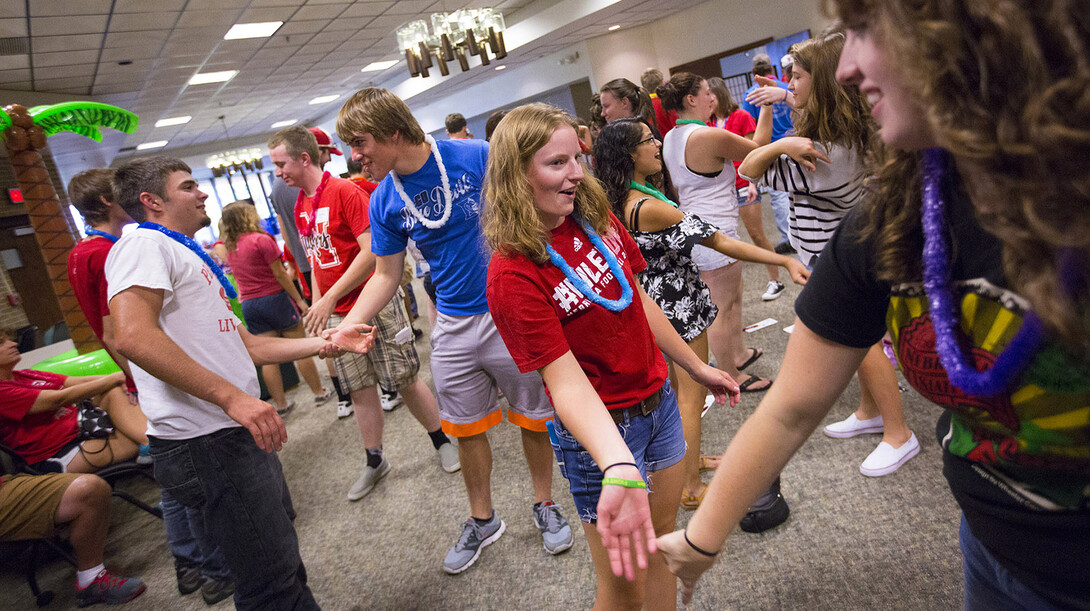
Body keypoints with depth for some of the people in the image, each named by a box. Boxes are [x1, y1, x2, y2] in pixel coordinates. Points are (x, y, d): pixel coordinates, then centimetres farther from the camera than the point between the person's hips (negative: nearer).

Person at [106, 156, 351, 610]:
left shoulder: (189, 258, 23)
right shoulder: (145, 243, -8)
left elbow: (242, 344, 22)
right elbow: (134, 337, -25)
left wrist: (320, 344, 18)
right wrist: (233, 397, -29)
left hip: (237, 432, 10)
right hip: (206, 441, -10)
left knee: (280, 546, 23)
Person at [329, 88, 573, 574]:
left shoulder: (476, 156, -12)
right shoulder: (384, 202, 1)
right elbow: (386, 276, 8)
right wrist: (346, 326, -6)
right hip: (453, 327, 4)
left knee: (534, 417, 10)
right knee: (467, 429, 14)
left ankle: (545, 506, 35)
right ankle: (482, 520, 37)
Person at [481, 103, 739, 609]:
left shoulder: (594, 216, -2)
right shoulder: (512, 274, -24)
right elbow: (566, 381, -29)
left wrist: (695, 366, 18)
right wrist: (619, 469, -43)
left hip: (658, 400, 7)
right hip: (601, 429, -6)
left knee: (663, 539, 23)